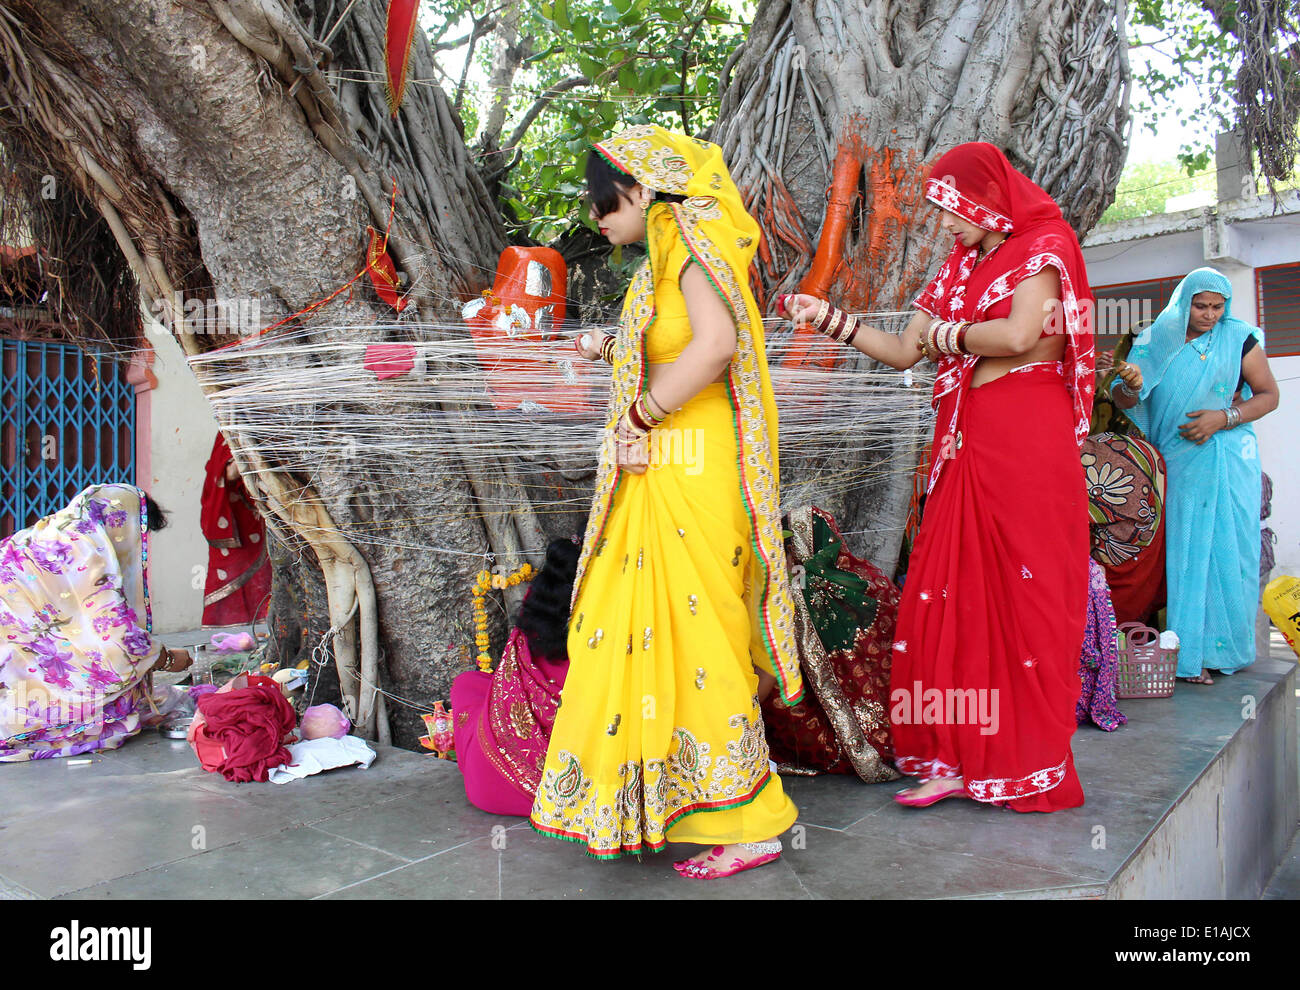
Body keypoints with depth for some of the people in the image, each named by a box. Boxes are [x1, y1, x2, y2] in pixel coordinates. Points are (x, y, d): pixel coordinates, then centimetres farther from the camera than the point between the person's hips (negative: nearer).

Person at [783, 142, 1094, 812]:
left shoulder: (1042, 248, 1)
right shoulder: (960, 267, 20)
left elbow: (1019, 335, -18)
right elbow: (903, 353, 18)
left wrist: (944, 333, -3)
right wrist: (829, 319, 11)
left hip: (1028, 442, -6)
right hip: (965, 443, 6)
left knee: (1026, 594, -3)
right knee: (952, 593, 0)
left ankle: (1033, 764, 8)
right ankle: (961, 756, 6)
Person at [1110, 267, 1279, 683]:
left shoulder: (1239, 338, 4)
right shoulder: (1157, 340, 6)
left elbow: (1269, 394, 4)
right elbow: (1122, 400, 3)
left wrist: (1224, 418, -12)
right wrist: (1130, 387, -21)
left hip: (1226, 461, 0)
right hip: (1176, 463, 1)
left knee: (1225, 549, -2)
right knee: (1183, 551, -1)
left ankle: (1220, 646, 10)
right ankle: (1189, 654, 4)